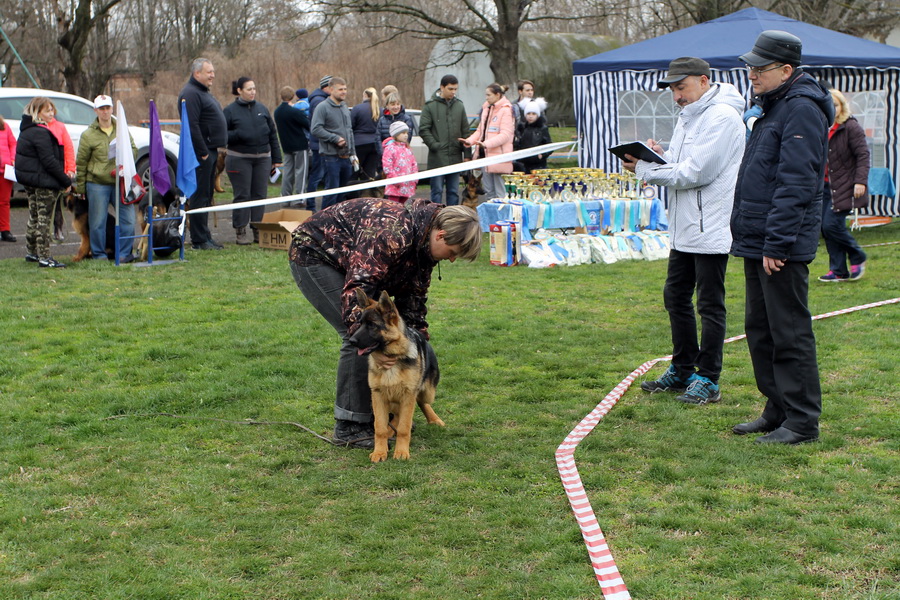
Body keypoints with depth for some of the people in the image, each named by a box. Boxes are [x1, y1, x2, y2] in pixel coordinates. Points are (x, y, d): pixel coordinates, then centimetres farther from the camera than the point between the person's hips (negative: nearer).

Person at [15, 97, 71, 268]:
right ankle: (44, 257, -3)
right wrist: (66, 181, -14)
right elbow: (49, 161, -21)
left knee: (34, 218, 18)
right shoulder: (40, 133, -18)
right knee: (44, 219, -5)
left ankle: (31, 253, 26)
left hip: (29, 181, 10)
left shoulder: (27, 130, 12)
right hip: (44, 182, -10)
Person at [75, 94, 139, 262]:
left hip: (120, 182, 3)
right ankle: (99, 254, 17)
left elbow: (134, 149, 17)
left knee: (127, 218, 0)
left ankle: (124, 253, 13)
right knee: (97, 222, 3)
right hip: (97, 184, -3)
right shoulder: (88, 134, -1)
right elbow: (81, 163, 2)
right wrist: (80, 187, 1)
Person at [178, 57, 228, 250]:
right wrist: (203, 152, -22)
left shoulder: (204, 92, 20)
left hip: (210, 152, 10)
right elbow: (192, 126, -22)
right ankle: (199, 240, -5)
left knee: (206, 196, 13)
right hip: (201, 153, -10)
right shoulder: (191, 94, -14)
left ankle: (205, 237, 19)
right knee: (200, 196, -7)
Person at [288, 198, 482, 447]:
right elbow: (357, 287, -40)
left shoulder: (424, 241, -5)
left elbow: (413, 295, 6)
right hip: (313, 255, -10)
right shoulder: (393, 233, -35)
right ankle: (349, 427, -11)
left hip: (342, 260, 10)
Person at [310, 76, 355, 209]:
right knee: (332, 190, -7)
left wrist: (352, 153, 17)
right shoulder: (322, 107, -9)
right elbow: (316, 129, -17)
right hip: (331, 157, -7)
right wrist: (335, 138, -20)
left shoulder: (345, 107, 16)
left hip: (346, 158, 7)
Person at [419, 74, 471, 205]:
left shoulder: (459, 106, 10)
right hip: (437, 158, -4)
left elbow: (465, 132, 12)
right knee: (437, 191, -1)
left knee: (454, 192, 9)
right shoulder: (430, 106, -2)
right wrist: (434, 145, -14)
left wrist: (467, 154, 7)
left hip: (455, 157, 4)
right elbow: (423, 130, -4)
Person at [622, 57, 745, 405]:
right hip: (684, 228, 10)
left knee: (709, 305, -2)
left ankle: (709, 380, 7)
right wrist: (660, 156, -3)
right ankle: (682, 370, 29)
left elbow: (696, 172, -22)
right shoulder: (688, 116, 16)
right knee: (675, 297, 16)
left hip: (711, 229, -10)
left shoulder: (722, 116, -16)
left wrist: (645, 170, -14)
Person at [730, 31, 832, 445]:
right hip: (757, 241, 10)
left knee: (790, 333, -4)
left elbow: (795, 184, -21)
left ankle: (802, 421, 4)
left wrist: (776, 243, -23)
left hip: (783, 248, -10)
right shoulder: (773, 107, 18)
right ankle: (778, 410, 25)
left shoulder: (801, 110, -15)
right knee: (760, 329, 15)